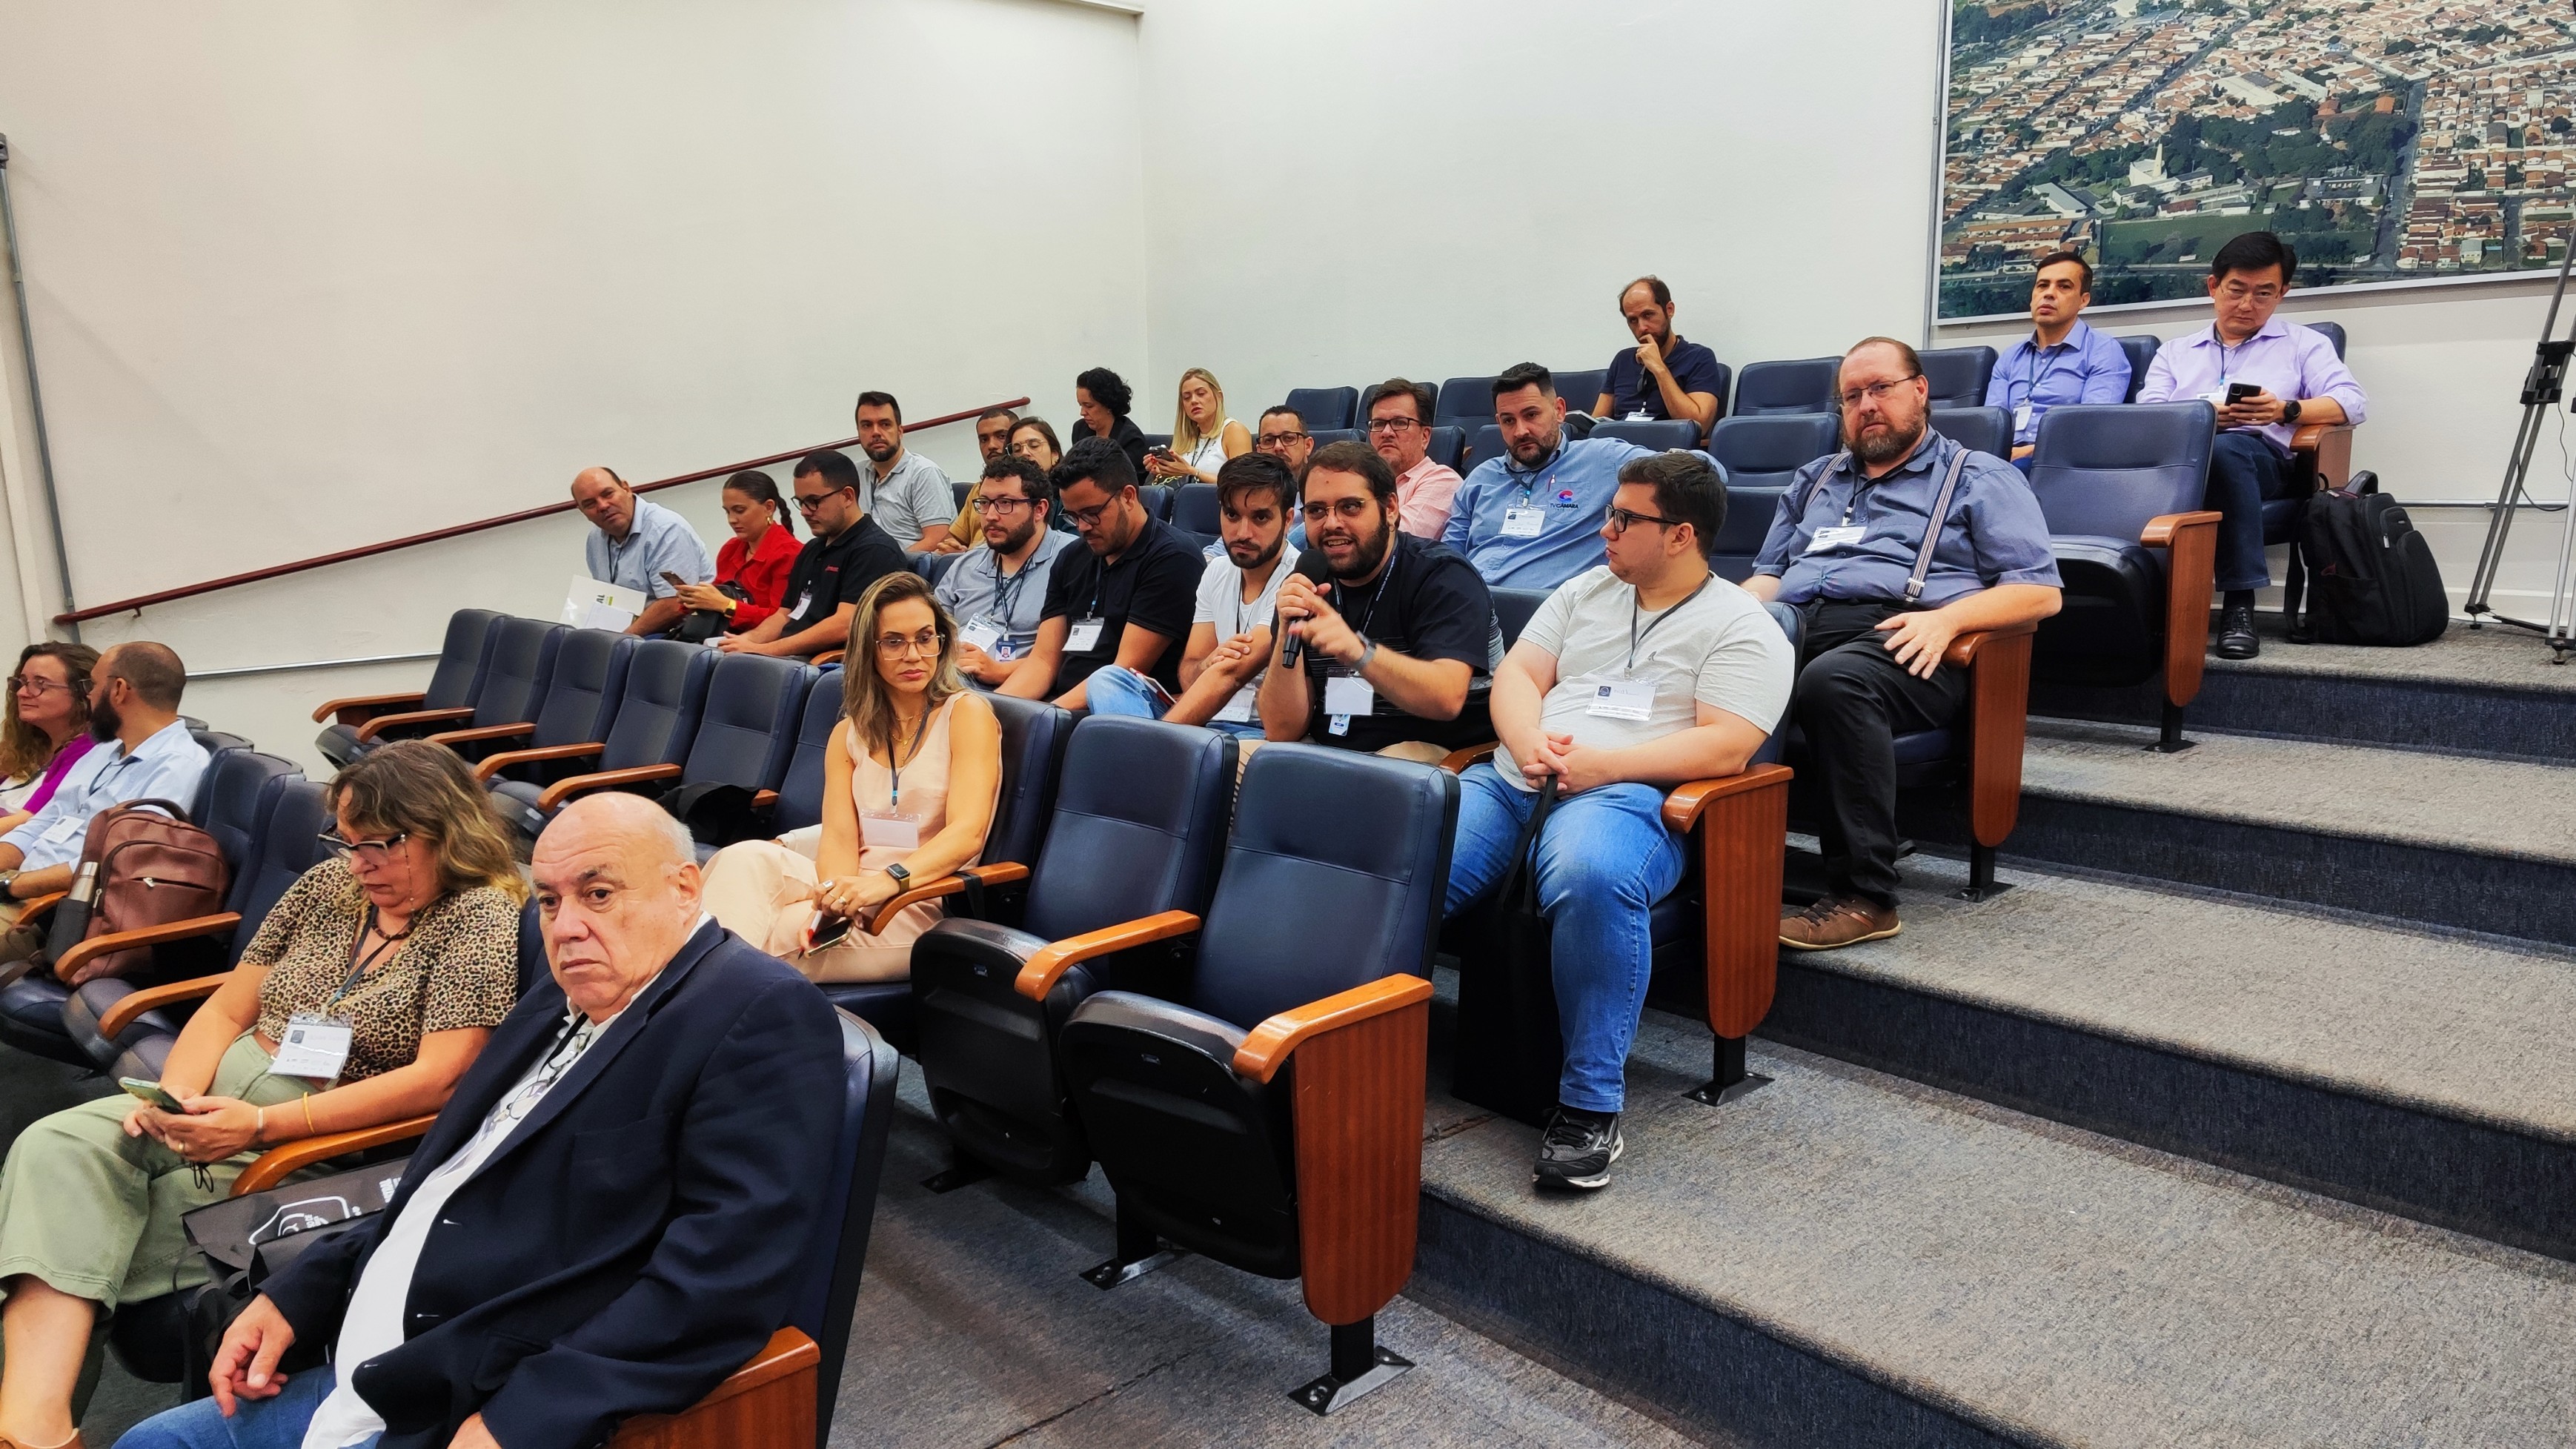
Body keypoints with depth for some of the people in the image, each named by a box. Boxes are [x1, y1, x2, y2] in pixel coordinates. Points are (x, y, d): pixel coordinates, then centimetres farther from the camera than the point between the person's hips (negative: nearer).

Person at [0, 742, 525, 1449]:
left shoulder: (482, 918, -12)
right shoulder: (328, 885, 10)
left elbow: (437, 1079, -19)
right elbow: (227, 1009, 12)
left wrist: (261, 1124, -22)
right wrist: (175, 1094, -9)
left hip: (329, 1135, -6)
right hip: (226, 1091, 6)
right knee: (58, 1145, -19)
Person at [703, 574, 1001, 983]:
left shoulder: (967, 713, -1)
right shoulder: (849, 734, 16)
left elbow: (967, 833, -15)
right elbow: (839, 837, 1)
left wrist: (886, 881, -32)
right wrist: (837, 895, -23)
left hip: (923, 906, -5)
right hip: (857, 893, 5)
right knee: (750, 857, -25)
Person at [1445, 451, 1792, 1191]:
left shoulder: (1741, 627, 5)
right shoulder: (1585, 591, 23)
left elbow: (1725, 747, -7)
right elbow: (1516, 673, 15)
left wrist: (1601, 764, -15)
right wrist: (1531, 744, -7)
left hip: (1626, 796, -5)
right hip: (1509, 781, 6)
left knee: (1592, 878, -41)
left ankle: (1591, 1106, -28)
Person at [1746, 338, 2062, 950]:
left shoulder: (1978, 478, 18)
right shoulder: (1814, 479, 34)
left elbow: (2040, 590, 8)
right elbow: (1769, 571, 32)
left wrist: (1947, 618, -10)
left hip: (1893, 637, -4)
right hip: (1791, 626, 4)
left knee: (1834, 681, -41)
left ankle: (1864, 897, -35)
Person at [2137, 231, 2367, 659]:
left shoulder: (2303, 343, 26)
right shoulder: (2175, 351, 32)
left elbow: (2353, 402, 9)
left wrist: (2287, 410, -11)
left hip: (2262, 453, -1)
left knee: (2226, 449, -41)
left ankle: (2239, 602, -41)